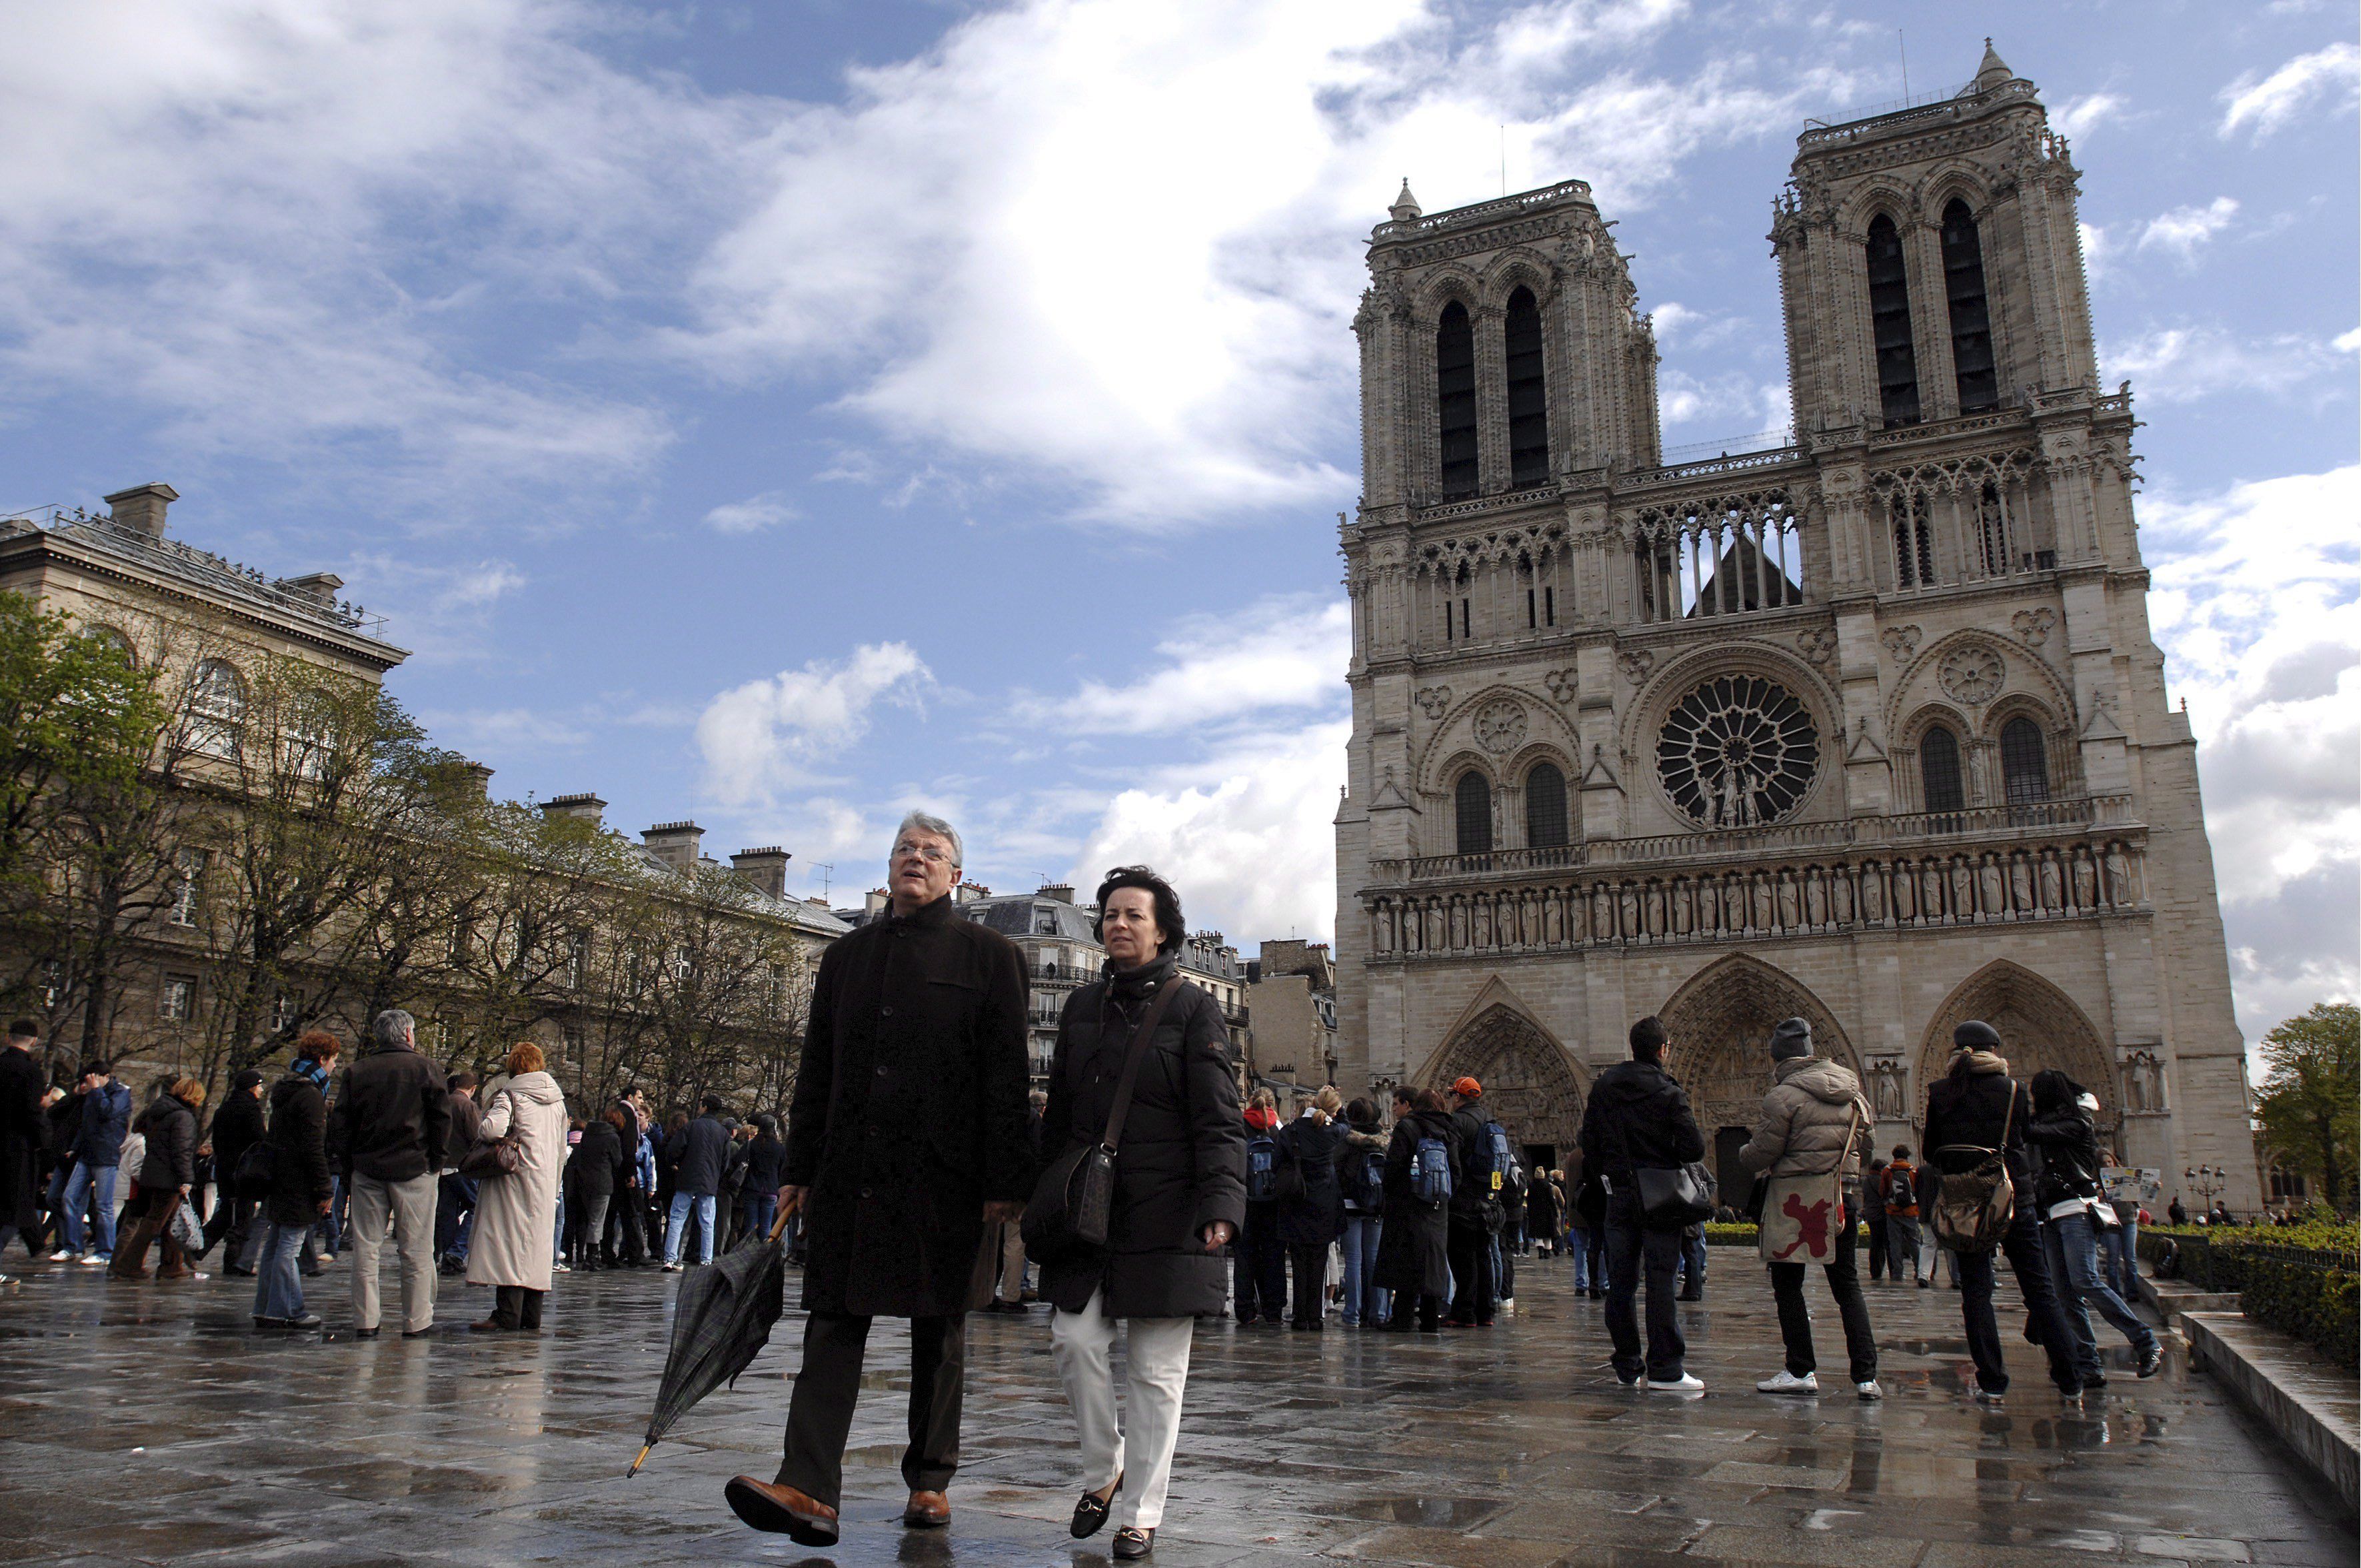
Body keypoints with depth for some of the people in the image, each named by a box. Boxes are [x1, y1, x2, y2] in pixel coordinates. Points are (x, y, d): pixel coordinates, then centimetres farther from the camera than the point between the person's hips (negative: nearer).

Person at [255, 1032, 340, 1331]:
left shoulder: (284, 1089, 16)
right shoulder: (310, 1094, -15)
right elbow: (313, 1149, -19)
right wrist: (325, 1190, -16)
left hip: (279, 1181, 10)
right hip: (299, 1184, -10)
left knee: (274, 1244, 13)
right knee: (290, 1246, -5)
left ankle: (265, 1309, 19)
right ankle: (283, 1311, -2)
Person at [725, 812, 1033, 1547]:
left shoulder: (989, 955, 3)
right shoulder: (846, 955, 16)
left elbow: (1007, 1078, -3)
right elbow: (816, 1072, 16)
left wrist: (1006, 1182, -9)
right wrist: (800, 1172, 11)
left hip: (941, 1174, -3)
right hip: (850, 1169, 3)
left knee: (938, 1328, 7)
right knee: (833, 1321, -2)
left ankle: (930, 1480, 19)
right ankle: (809, 1491, -4)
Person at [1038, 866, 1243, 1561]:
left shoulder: (1193, 1009, -2)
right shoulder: (1082, 1007, 12)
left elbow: (1219, 1122, -8)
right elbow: (1058, 1114, 17)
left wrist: (1220, 1206, -19)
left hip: (1165, 1217, -4)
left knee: (1156, 1371, 3)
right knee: (1076, 1340, -3)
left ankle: (1139, 1512, 16)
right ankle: (1103, 1470, 22)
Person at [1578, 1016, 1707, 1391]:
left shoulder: (1603, 1087, 4)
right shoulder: (1669, 1093, -10)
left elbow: (1588, 1143, 6)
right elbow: (1694, 1148, -14)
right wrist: (1669, 1156, 6)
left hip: (1618, 1195, 4)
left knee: (1620, 1283, 9)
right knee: (1661, 1282, -1)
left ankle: (1627, 1366, 15)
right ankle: (1665, 1369, -1)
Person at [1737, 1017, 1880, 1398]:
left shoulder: (1783, 1095, -12)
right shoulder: (1849, 1088, 7)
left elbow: (1761, 1155, -11)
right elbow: (1867, 1133, 20)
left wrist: (1744, 1153, 10)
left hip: (1795, 1198, -6)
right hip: (1844, 1193, 6)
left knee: (1787, 1285, 6)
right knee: (1847, 1285, 12)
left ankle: (1801, 1371, 6)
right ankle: (1865, 1375, 6)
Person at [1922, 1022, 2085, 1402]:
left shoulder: (1939, 1092, -1)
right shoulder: (2014, 1089, -3)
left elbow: (1930, 1150, 6)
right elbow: (2026, 1140, 7)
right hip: (2015, 1199, 0)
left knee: (1976, 1290, 4)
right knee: (2039, 1288, 9)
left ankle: (1992, 1383, 0)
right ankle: (2069, 1380, 12)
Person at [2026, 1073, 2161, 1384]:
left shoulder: (2076, 1123, -3)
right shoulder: (2055, 1123, 23)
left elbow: (2034, 1133, -13)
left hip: (2076, 1211, -8)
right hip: (2052, 1216, 8)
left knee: (2086, 1281, -20)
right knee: (2065, 1293, -3)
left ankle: (2147, 1343, -12)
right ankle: (2089, 1367, -6)